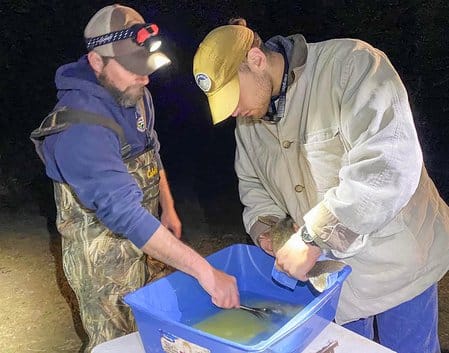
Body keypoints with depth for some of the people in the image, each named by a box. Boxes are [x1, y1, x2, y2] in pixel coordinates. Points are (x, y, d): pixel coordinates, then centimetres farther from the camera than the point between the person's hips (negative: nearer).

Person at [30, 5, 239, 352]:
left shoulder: (134, 95, -4)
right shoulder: (80, 128, -32)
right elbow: (124, 212, -40)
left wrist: (168, 208, 9)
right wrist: (204, 270, -42)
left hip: (142, 239, 8)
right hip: (102, 257, -7)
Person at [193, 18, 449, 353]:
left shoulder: (349, 64, -23)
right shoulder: (248, 120, -1)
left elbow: (389, 166, -34)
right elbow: (253, 184, 13)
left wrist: (313, 237, -32)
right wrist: (263, 225, -8)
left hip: (393, 259, -5)